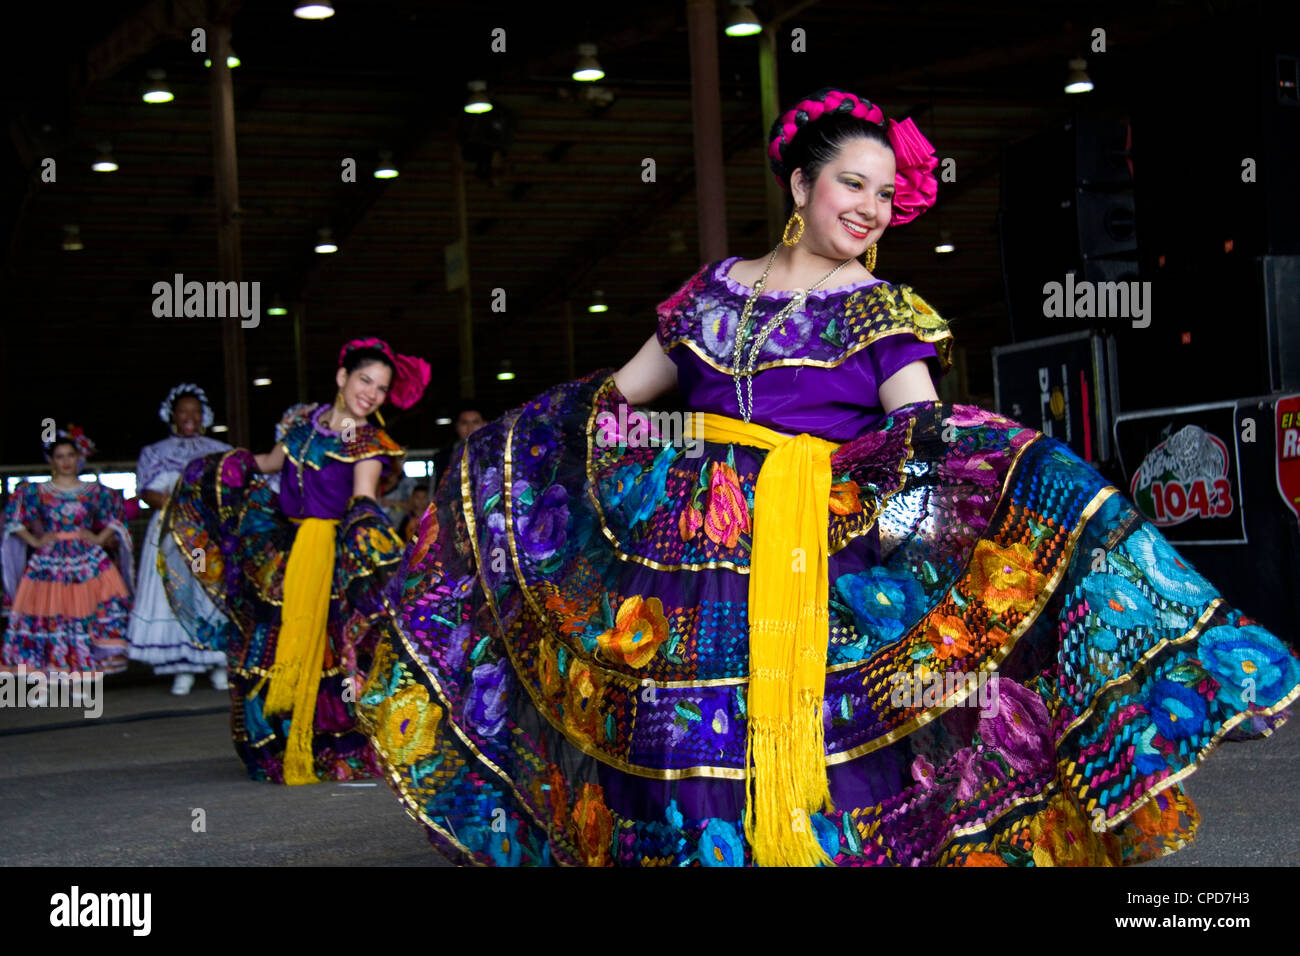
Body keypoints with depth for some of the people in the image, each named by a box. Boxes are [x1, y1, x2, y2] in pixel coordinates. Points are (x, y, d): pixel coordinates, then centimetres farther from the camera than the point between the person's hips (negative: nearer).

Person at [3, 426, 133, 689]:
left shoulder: (94, 491, 8)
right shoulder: (36, 492, 5)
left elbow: (115, 518, 13)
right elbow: (14, 519, 6)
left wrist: (100, 538, -1)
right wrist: (34, 541, -3)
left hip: (89, 560, 1)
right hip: (49, 562, -1)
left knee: (86, 615, -6)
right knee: (45, 616, -3)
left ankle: (81, 678, 0)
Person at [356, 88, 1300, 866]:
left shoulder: (881, 309, 5)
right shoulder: (715, 289, 13)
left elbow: (926, 432, -7)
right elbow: (618, 394, 22)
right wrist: (501, 443, 26)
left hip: (818, 566, -3)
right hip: (689, 560, 3)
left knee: (807, 741, -9)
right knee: (684, 739, 2)